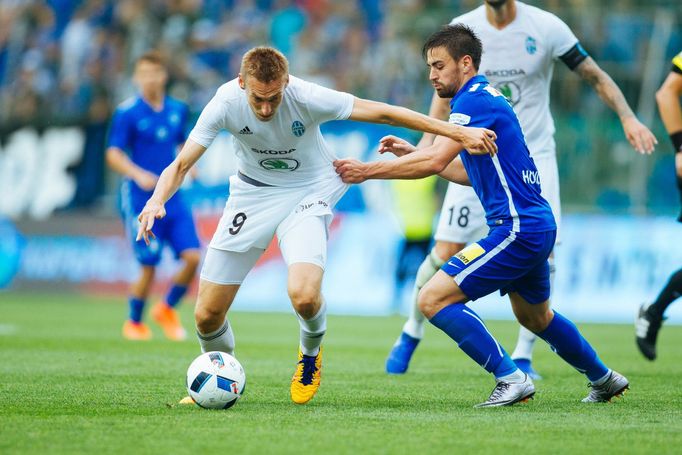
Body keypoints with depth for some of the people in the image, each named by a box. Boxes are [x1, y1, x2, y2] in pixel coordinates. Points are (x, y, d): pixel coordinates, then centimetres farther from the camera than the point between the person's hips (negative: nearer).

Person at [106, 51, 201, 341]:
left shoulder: (177, 110, 9)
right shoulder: (127, 113, -7)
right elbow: (113, 154, -11)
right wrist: (138, 174, -27)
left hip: (172, 198, 5)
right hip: (140, 200, -5)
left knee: (193, 257, -7)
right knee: (149, 266, -4)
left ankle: (167, 309, 17)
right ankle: (134, 323, 19)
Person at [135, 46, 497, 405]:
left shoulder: (306, 98, -28)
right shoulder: (226, 103, -22)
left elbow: (382, 113, -21)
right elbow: (181, 164, -15)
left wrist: (457, 132, -19)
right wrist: (156, 201, -37)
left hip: (307, 192, -2)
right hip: (252, 192, 2)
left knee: (304, 296, -29)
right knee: (207, 316, -3)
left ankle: (311, 350, 8)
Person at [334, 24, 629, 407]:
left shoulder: (474, 100, -14)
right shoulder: (485, 98, 17)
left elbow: (435, 162, -26)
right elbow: (469, 173, 24)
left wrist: (368, 171, -22)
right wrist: (412, 152, 17)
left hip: (518, 228, -11)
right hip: (535, 225, 11)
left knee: (434, 298, -15)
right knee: (534, 316, 30)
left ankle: (511, 378, -12)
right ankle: (605, 380, 45)